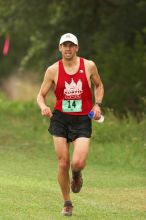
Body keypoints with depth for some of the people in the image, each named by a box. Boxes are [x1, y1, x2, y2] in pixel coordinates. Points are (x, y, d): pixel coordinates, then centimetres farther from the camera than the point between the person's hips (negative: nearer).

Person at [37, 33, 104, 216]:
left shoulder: (89, 66, 0)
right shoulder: (53, 70, -1)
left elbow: (99, 86, 18)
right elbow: (41, 95, 5)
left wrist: (97, 105, 2)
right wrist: (43, 107, -17)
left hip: (82, 120, -1)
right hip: (60, 119, 1)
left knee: (78, 163, -17)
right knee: (63, 164, -1)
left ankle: (76, 175, 22)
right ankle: (67, 203, 17)